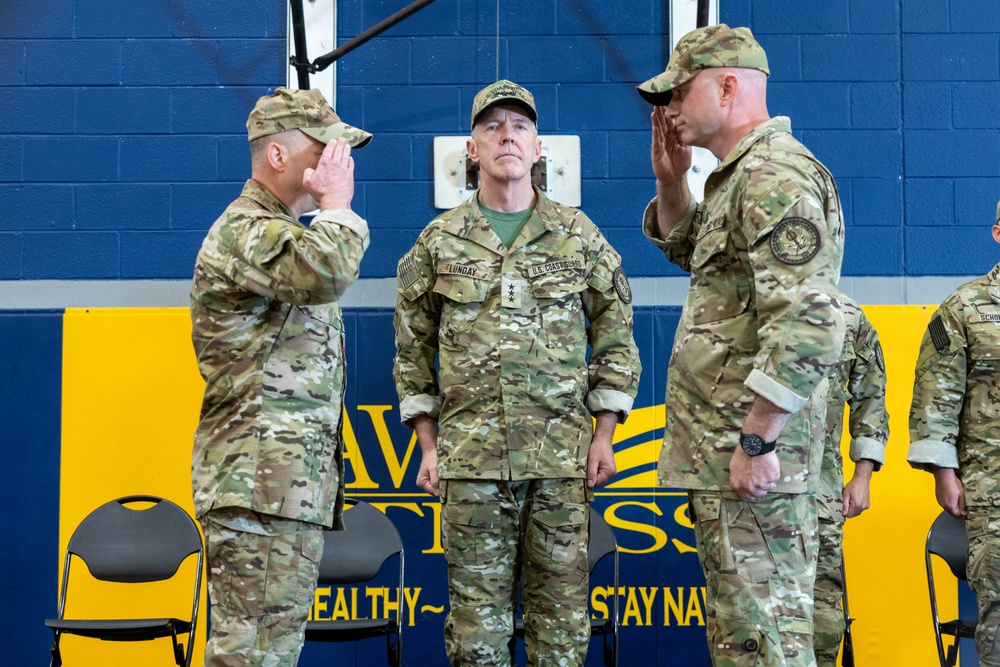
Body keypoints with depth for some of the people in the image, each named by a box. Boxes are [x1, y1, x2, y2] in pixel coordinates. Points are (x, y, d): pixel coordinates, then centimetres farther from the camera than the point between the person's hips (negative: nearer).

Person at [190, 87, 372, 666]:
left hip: (291, 482, 11)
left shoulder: (284, 232, 23)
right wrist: (337, 202, -15)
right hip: (260, 485, -11)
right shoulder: (245, 232, -12)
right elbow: (326, 274, -33)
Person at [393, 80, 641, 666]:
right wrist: (429, 446, 5)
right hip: (471, 458, 0)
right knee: (477, 612, 3)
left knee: (562, 610, 4)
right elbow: (413, 350, 11)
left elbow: (616, 337, 10)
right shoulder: (438, 242, 8)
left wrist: (604, 435, 3)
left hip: (563, 457, 0)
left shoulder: (579, 236, 8)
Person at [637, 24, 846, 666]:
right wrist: (671, 180, 18)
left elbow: (810, 323, -25)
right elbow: (686, 250, 36)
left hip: (749, 456, -11)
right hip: (720, 450, 11)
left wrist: (757, 442, -24)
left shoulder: (778, 175, -16)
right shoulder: (742, 175, 17)